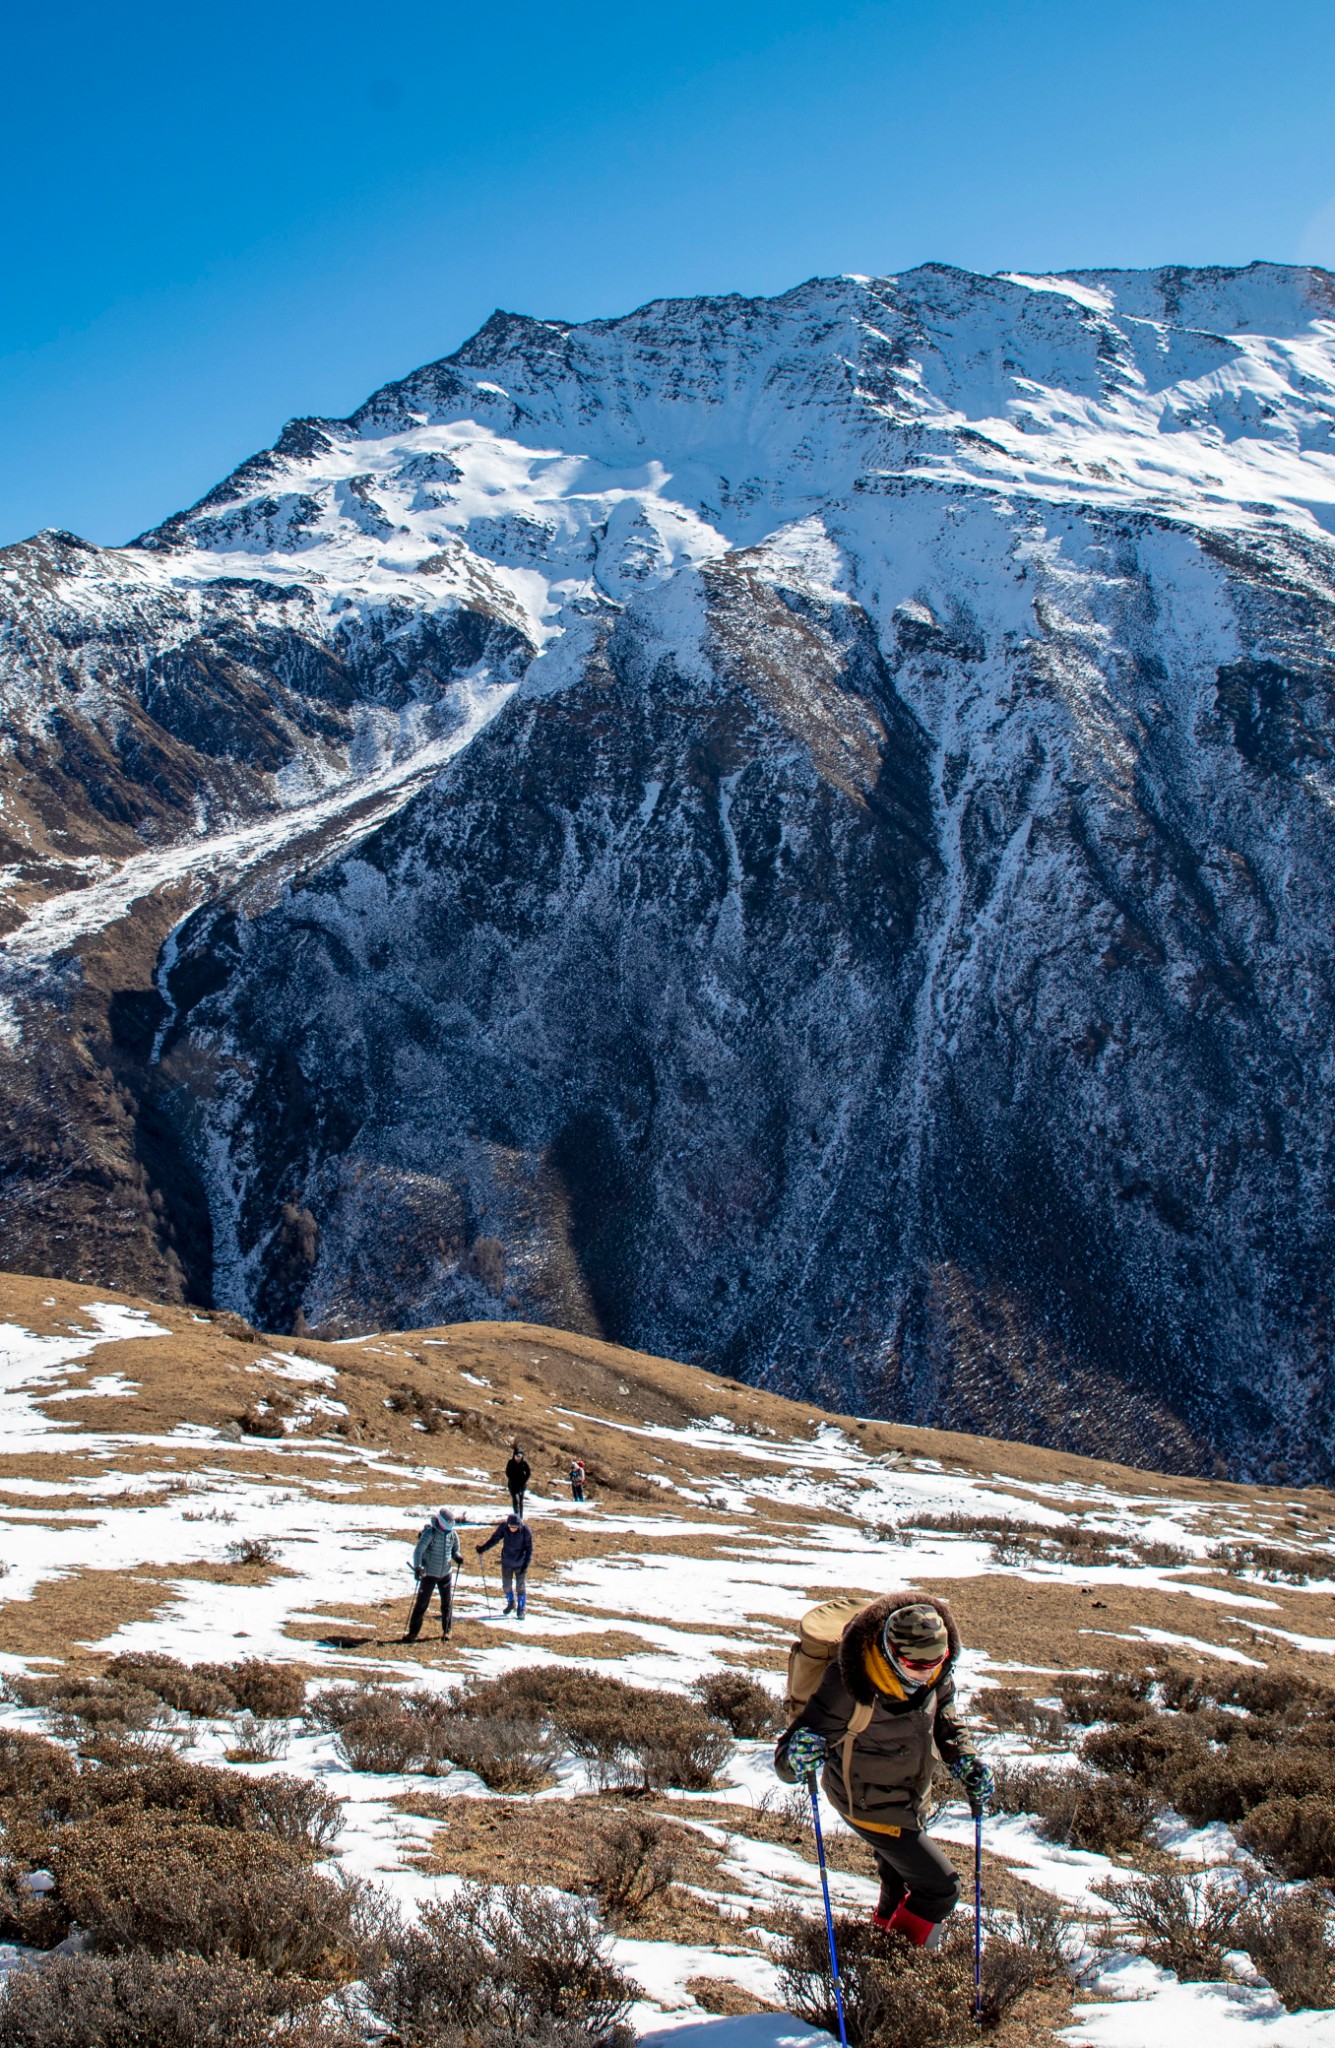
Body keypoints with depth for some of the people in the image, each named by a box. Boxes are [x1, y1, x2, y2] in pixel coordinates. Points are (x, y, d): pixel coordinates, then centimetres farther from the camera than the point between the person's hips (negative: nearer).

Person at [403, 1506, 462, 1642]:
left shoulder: (453, 1534, -1)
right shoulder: (430, 1533, -17)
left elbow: (455, 1549, 13)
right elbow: (419, 1551, -22)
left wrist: (457, 1557, -10)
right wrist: (418, 1567, -34)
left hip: (446, 1574, 4)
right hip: (429, 1574, -4)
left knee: (447, 1604, 10)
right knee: (422, 1603, -2)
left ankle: (447, 1631, 25)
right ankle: (413, 1632, 7)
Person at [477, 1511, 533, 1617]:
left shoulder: (526, 1531, -22)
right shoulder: (503, 1527, -18)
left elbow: (529, 1549, -13)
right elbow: (494, 1538, -5)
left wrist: (526, 1564, -16)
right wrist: (483, 1548, -15)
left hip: (520, 1563, -3)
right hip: (506, 1562, 3)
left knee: (521, 1587, 3)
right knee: (506, 1584, 15)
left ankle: (521, 1609, 18)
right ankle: (511, 1603, 40)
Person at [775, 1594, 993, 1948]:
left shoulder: (936, 1669, -22)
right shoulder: (850, 1685, -39)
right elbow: (785, 1763, -37)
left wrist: (964, 1758, -14)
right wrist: (797, 1758, -60)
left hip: (913, 1796, 6)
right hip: (871, 1806, -6)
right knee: (940, 1889, 0)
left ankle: (887, 1928, 60)